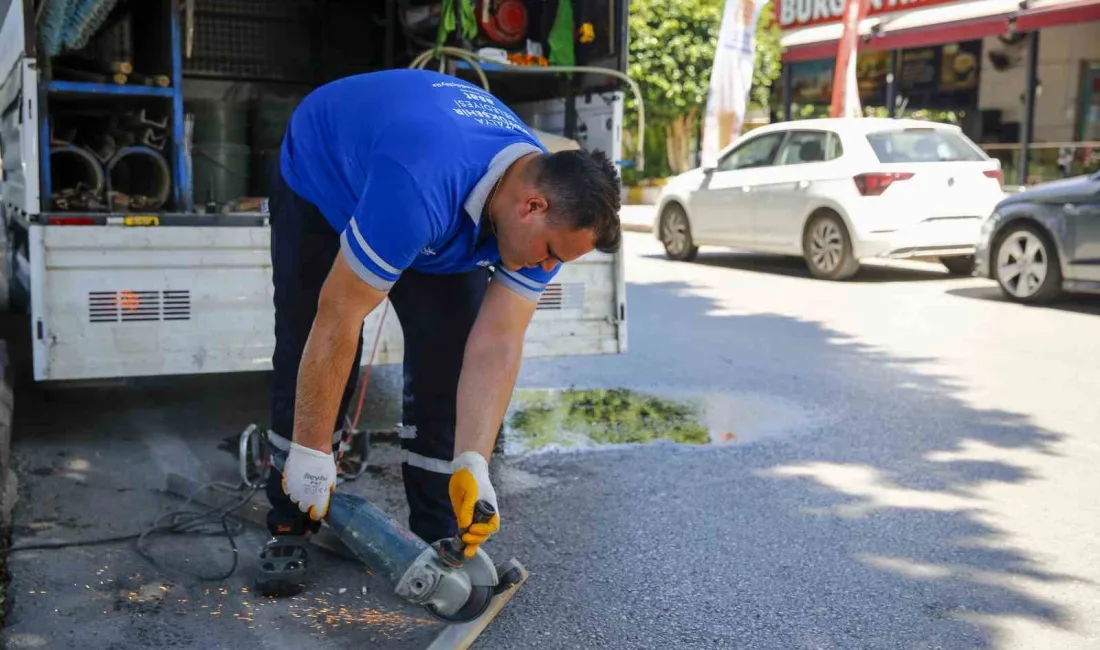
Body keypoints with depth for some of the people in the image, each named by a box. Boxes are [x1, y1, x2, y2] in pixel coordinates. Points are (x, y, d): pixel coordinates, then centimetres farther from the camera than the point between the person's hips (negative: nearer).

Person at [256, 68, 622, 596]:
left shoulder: (541, 214, -26)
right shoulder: (420, 189, -46)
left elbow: (497, 346, -27)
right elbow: (338, 319, -39)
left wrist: (473, 466, -37)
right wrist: (311, 453, -31)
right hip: (321, 179, -4)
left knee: (446, 358, -8)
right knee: (307, 355, -11)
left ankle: (441, 538, 4)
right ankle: (289, 529, 7)